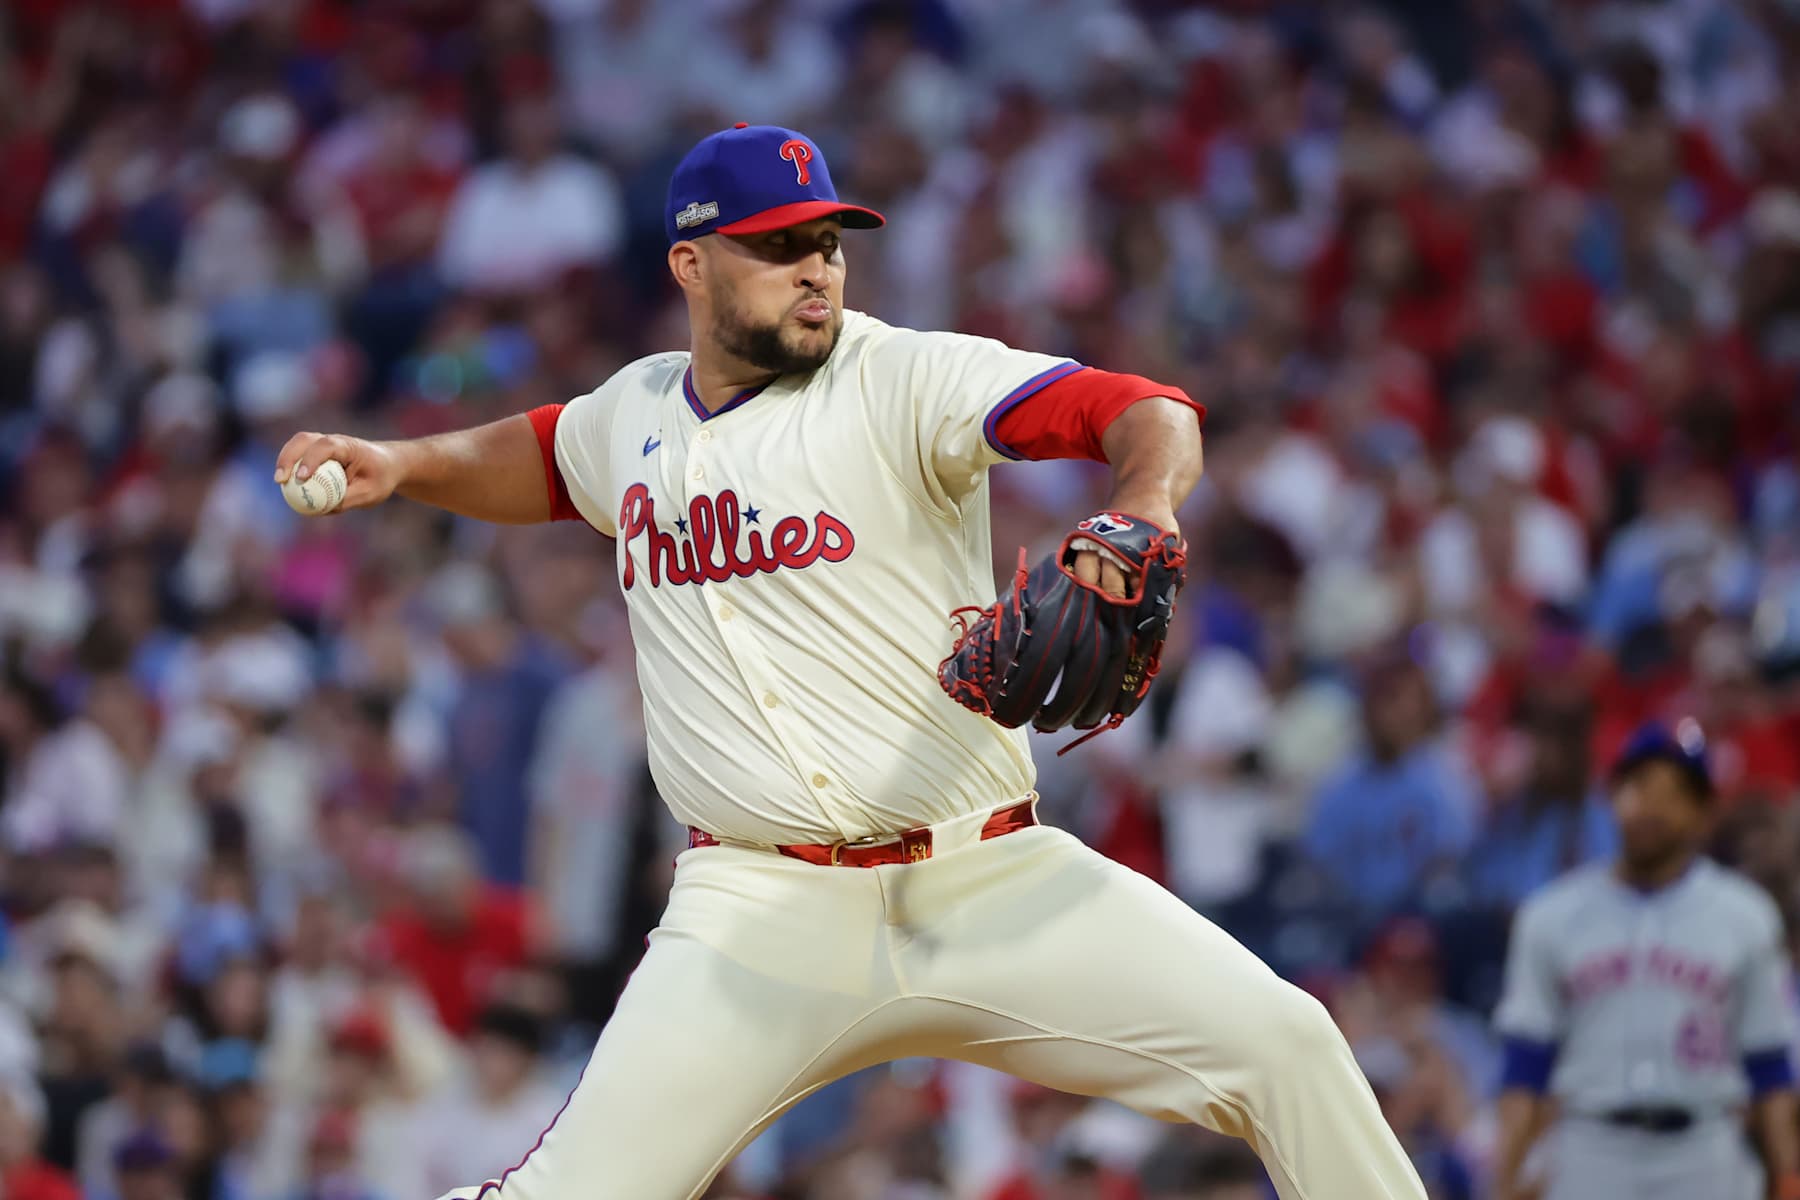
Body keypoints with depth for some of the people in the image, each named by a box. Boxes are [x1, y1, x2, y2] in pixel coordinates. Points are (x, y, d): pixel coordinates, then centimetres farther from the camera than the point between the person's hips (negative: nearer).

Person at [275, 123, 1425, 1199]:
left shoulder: (906, 381, -5)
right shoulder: (638, 409, 10)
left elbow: (1152, 414, -18)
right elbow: (540, 458, 35)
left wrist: (1141, 507, -40)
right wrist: (406, 464, 16)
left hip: (990, 880, -1)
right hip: (764, 913, 2)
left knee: (1282, 1043, -15)